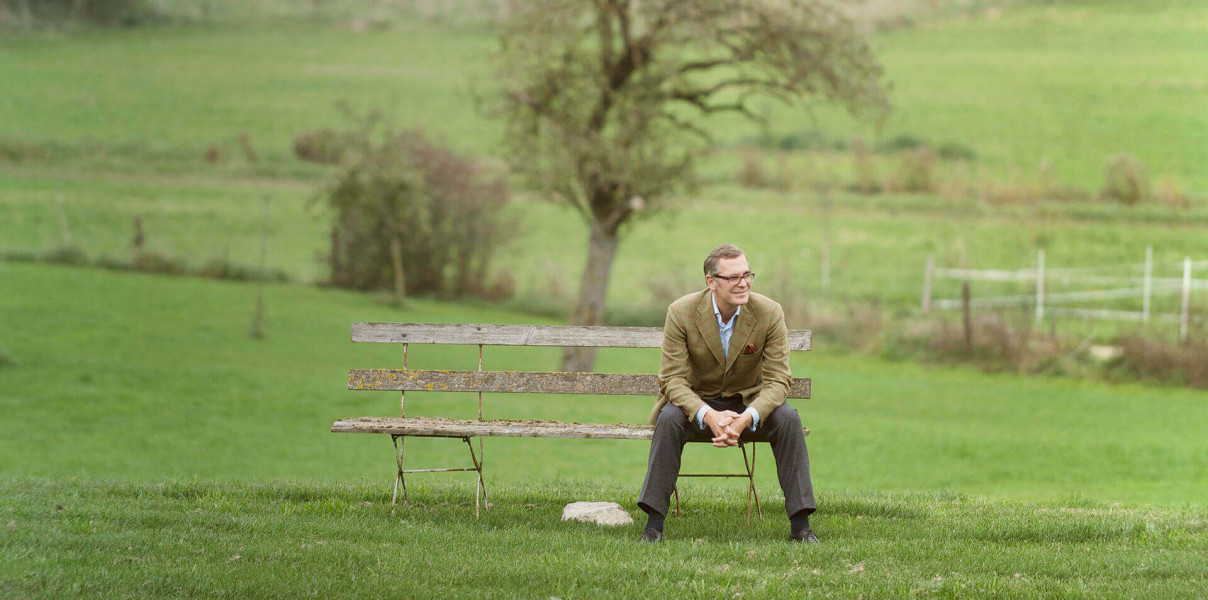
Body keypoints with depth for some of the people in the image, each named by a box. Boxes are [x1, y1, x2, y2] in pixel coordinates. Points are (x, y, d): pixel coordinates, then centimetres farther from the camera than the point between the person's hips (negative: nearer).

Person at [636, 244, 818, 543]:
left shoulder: (769, 313, -14)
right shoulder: (681, 312, -16)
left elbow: (777, 381, -15)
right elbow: (673, 379, -18)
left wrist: (747, 418, -35)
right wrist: (708, 415, -37)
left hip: (748, 404, 1)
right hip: (697, 403, -1)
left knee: (787, 418, -27)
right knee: (669, 419, -33)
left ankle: (800, 525, -22)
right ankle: (653, 525, -28)